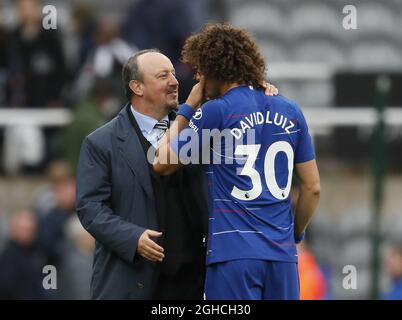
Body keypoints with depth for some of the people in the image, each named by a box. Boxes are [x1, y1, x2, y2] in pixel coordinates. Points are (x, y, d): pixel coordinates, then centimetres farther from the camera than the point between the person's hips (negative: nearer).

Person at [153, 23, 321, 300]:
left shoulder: (215, 113, -5)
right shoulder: (289, 111, 9)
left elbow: (162, 163, 4)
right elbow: (312, 187, 10)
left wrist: (188, 108, 11)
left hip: (235, 253, -4)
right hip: (282, 252, 4)